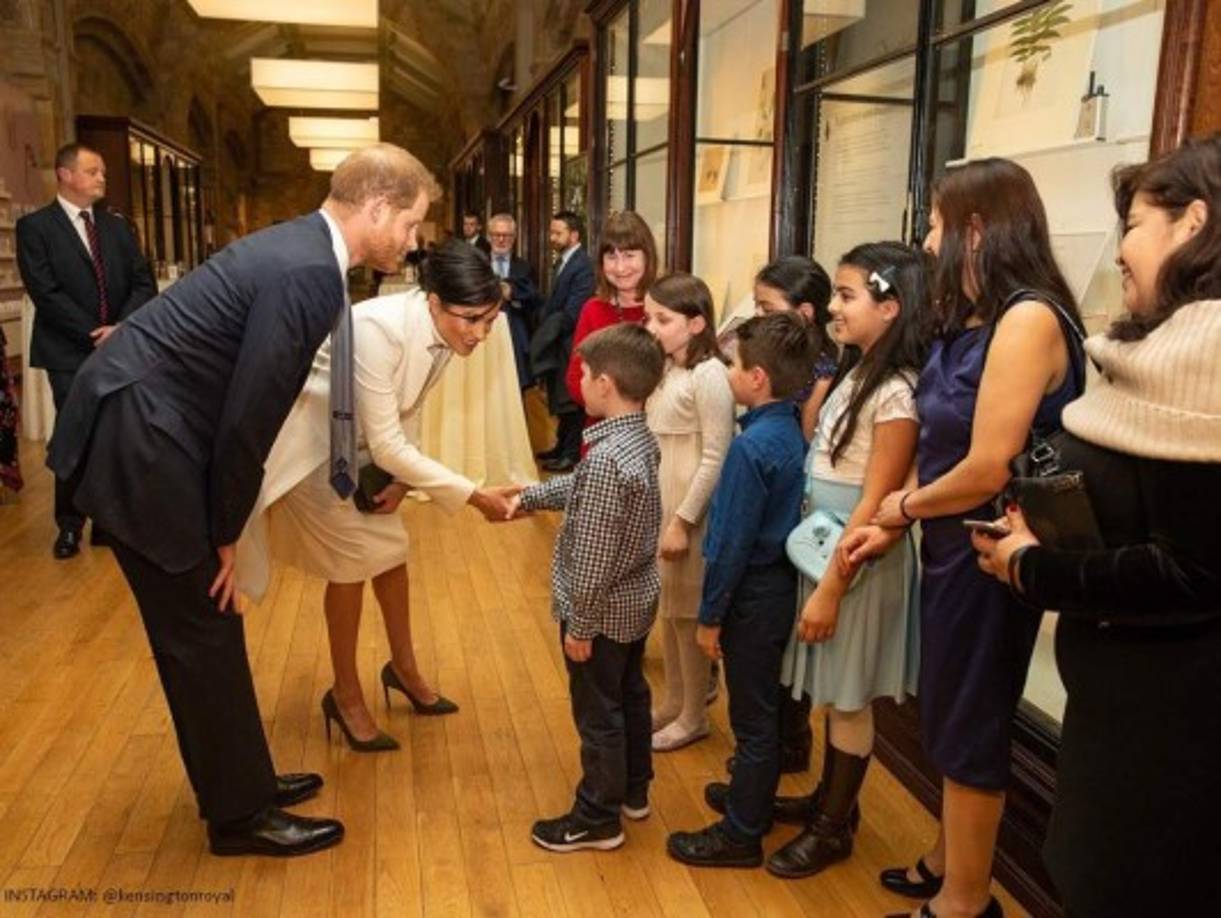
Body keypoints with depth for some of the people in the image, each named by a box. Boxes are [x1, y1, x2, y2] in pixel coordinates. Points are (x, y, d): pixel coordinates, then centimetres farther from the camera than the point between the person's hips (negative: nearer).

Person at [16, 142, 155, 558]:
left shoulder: (116, 226, 12)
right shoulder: (35, 226, -2)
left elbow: (143, 282, 6)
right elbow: (45, 293, -10)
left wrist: (121, 328, -10)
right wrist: (95, 334, -13)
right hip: (70, 354, -3)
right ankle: (70, 524, 17)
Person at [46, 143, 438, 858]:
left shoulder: (302, 250, 10)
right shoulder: (306, 272, -21)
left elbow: (252, 398, 16)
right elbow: (248, 416, -21)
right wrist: (226, 534, -10)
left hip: (142, 427, 10)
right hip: (138, 439, -10)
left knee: (198, 625, 17)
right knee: (204, 629, 1)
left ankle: (236, 780, 32)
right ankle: (240, 812, 17)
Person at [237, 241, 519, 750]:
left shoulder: (440, 332, -13)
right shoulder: (380, 328, -37)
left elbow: (406, 413, 2)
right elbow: (387, 444, -35)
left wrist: (400, 480, -10)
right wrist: (473, 495, -33)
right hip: (307, 437, -7)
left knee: (391, 549, 11)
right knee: (352, 560, -5)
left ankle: (404, 668, 31)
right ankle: (345, 695, 14)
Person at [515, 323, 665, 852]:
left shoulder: (606, 456, -30)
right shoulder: (641, 438, 0)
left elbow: (593, 555, -27)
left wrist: (580, 625, -19)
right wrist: (525, 498, 17)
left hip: (604, 610, -9)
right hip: (636, 599, 9)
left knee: (597, 714, 7)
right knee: (630, 696, 23)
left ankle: (598, 818, 24)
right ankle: (633, 790, 41)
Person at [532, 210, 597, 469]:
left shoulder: (582, 265, -17)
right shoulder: (563, 261, 13)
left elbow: (571, 313, -21)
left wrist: (546, 334, -13)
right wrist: (544, 331, 3)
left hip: (569, 345, -9)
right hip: (556, 343, 9)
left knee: (570, 399, 1)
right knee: (559, 399, 17)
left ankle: (573, 453, 11)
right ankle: (562, 446, 29)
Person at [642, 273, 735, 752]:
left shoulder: (708, 375, -17)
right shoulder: (665, 371, 8)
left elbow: (716, 457, -19)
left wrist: (683, 520, -18)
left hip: (688, 511, -8)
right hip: (658, 506, 8)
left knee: (687, 614, 5)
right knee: (666, 610, 18)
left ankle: (694, 717, 22)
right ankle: (673, 703, 34)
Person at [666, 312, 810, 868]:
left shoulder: (752, 446, -25)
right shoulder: (792, 431, 1)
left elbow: (732, 541, -22)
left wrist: (711, 615, -12)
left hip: (754, 594, -8)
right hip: (780, 582, 8)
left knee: (752, 714, 5)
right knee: (763, 706, 23)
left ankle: (741, 834, 20)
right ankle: (754, 797, 41)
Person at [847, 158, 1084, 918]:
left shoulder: (1028, 318, -22)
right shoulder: (972, 321, 7)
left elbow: (989, 469, -26)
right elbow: (944, 449, 8)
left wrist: (903, 506, -10)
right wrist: (894, 527, 1)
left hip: (987, 557, -8)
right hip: (950, 546, 9)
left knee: (970, 730, 8)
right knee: (950, 720, 21)